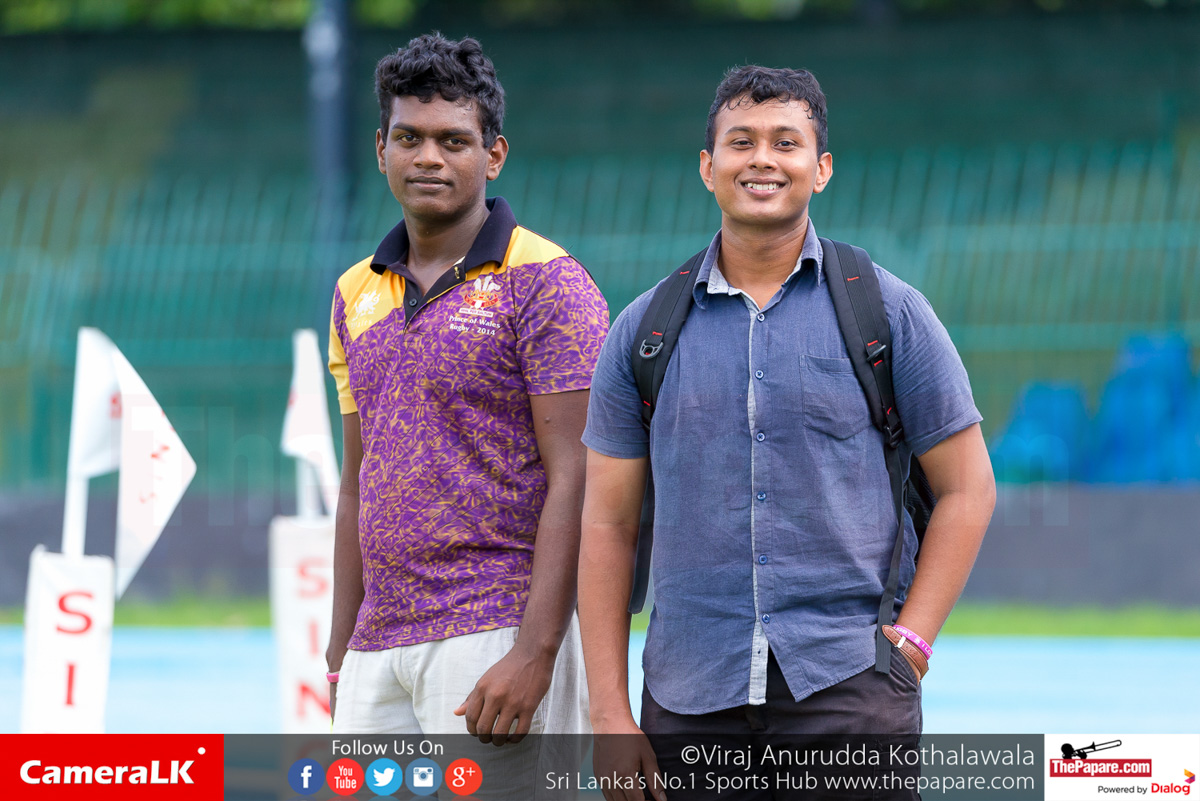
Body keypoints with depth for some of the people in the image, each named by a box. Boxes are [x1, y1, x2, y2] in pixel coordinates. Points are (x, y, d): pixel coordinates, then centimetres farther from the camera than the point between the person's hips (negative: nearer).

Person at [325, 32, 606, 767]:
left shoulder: (544, 284, -5)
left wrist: (534, 655, -19)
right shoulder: (358, 294, 16)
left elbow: (574, 479, -11)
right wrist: (342, 652, 17)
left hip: (496, 634, -6)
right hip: (382, 646, 6)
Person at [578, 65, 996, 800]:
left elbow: (967, 490, 6)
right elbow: (609, 524, 9)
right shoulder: (646, 330, 9)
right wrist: (611, 715, 2)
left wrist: (908, 647, -4)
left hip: (849, 688, -2)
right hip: (689, 702, 2)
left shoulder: (890, 312, 4)